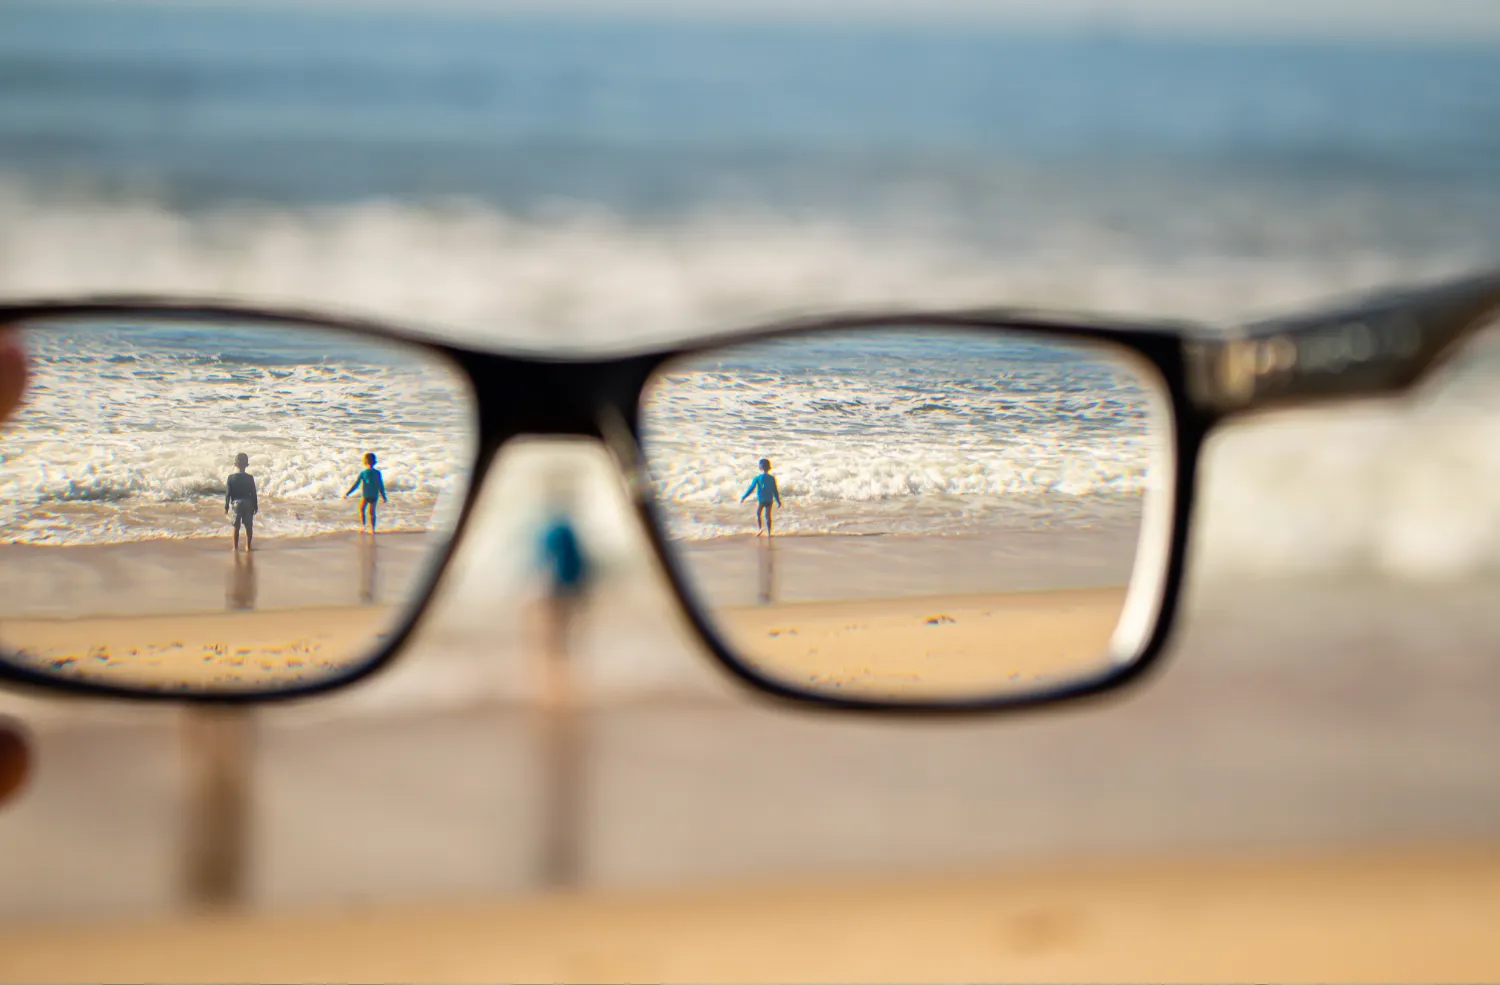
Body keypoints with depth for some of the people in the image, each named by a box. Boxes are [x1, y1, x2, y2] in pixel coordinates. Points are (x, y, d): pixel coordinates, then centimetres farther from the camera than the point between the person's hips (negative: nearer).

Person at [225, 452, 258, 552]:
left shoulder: (231, 478, -7)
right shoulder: (249, 478, -6)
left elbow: (228, 493, -5)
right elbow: (253, 493, -2)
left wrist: (226, 506, 3)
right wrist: (255, 506, 7)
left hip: (236, 503, 0)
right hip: (248, 503, 0)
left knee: (236, 526, 7)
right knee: (249, 526, 10)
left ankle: (235, 547, 7)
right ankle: (248, 546, 14)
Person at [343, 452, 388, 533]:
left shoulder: (363, 473, -10)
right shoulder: (377, 473, -5)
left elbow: (356, 485, -10)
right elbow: (381, 486, -1)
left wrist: (347, 494, -5)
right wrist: (383, 496, 10)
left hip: (365, 495, -2)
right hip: (374, 496, 2)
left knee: (362, 509, 18)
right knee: (372, 512, 14)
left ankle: (362, 525, 4)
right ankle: (372, 529, 14)